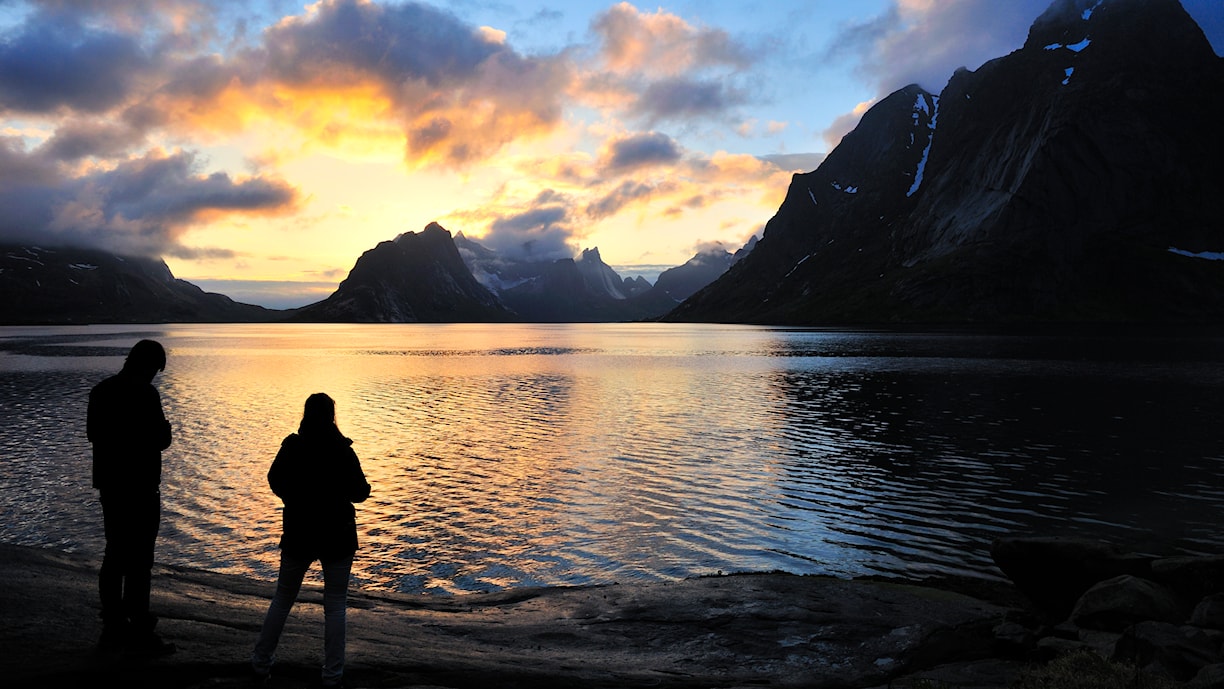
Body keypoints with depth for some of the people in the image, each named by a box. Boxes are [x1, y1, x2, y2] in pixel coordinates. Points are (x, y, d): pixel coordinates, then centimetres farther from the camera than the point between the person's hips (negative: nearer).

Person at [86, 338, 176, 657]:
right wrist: (164, 426, 3)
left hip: (109, 484, 8)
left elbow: (92, 433, 16)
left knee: (115, 556, 14)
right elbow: (160, 440, -17)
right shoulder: (145, 394, -16)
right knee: (139, 560, -3)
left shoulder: (101, 390, 8)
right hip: (139, 487, -8)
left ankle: (113, 629, 20)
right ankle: (139, 635, 0)